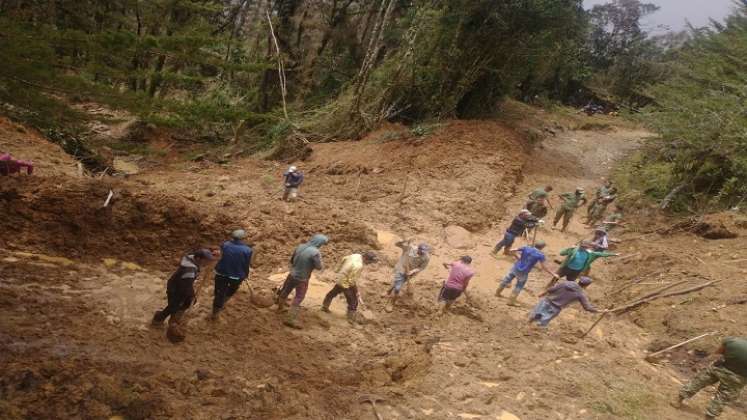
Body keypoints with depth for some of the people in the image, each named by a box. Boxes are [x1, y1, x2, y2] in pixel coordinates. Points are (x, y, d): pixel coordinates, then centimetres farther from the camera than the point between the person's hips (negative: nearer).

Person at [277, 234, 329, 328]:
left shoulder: (300, 247, -4)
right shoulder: (315, 252, -26)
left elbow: (292, 260, 8)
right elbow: (319, 267, -17)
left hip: (292, 274, 7)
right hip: (302, 279, -7)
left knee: (285, 291, 25)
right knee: (298, 299, 6)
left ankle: (280, 307, 48)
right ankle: (291, 319, 11)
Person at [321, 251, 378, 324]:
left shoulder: (356, 255, -10)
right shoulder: (358, 266, -35)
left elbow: (344, 259, 6)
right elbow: (353, 280, -29)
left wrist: (338, 269, 21)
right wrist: (357, 292, -17)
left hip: (340, 279, 9)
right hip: (346, 284, -9)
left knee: (333, 293, 30)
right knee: (353, 302, 5)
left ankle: (325, 307, 52)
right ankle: (352, 320, 19)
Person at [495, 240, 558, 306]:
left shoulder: (526, 248, -4)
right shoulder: (540, 255, -14)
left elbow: (512, 251, -2)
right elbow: (544, 267, -12)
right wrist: (553, 274, -4)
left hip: (515, 268, 4)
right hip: (523, 273, -4)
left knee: (507, 279, 23)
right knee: (518, 287, 16)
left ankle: (498, 292, 42)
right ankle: (511, 301, 21)